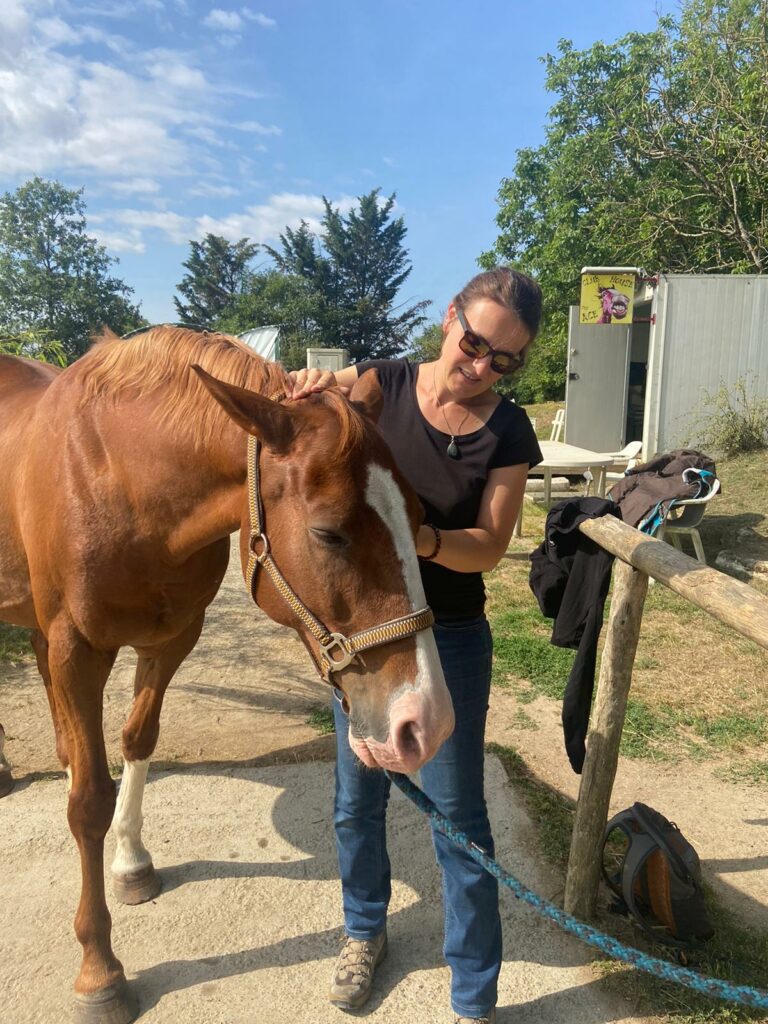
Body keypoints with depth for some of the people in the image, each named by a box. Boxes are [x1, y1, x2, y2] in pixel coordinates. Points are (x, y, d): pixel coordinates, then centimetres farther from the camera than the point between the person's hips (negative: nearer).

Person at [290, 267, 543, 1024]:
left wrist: (423, 538, -31)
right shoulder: (379, 386, -8)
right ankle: (364, 930, 48)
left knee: (457, 817, 8)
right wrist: (309, 389, -26)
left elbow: (488, 547, -10)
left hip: (450, 641, -1)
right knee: (357, 801, 19)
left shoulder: (508, 432, -9)